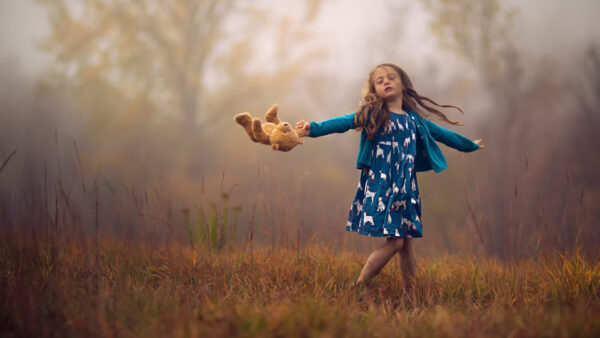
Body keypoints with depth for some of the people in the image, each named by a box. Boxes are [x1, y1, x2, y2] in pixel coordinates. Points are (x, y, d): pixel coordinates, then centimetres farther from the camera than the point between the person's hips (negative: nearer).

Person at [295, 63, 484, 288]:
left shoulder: (414, 120, 15)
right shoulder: (372, 114, 2)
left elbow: (441, 134, 29)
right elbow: (344, 122, -12)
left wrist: (470, 145, 42)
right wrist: (314, 128, -28)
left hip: (405, 188, 5)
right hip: (379, 186, -5)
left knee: (406, 240, 4)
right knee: (394, 241, -14)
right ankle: (357, 286, -5)